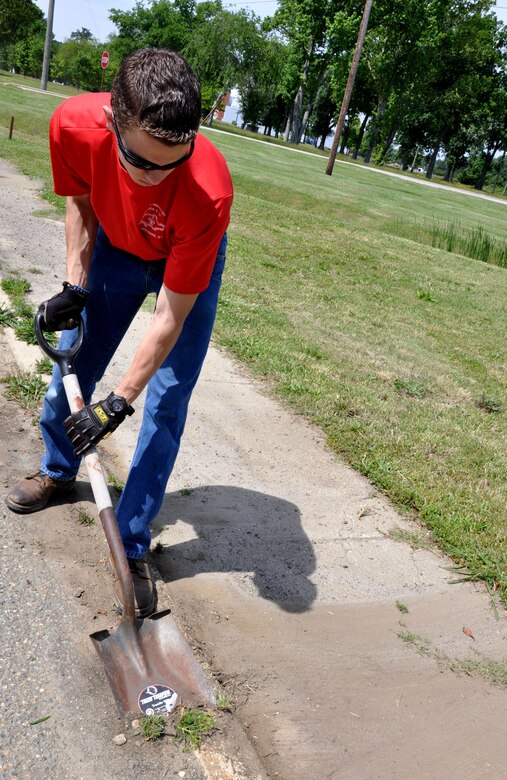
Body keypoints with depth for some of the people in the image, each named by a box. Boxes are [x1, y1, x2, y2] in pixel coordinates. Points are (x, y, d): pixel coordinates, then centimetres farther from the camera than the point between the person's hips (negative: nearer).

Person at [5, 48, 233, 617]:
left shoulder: (208, 193, -41)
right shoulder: (74, 124, -31)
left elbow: (170, 317, -33)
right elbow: (79, 200, -6)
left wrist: (117, 402, -30)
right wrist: (75, 285, -12)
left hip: (188, 264, -3)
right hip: (115, 248, 4)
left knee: (165, 405, -8)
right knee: (70, 364, 11)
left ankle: (131, 549, 7)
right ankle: (57, 470, 41)